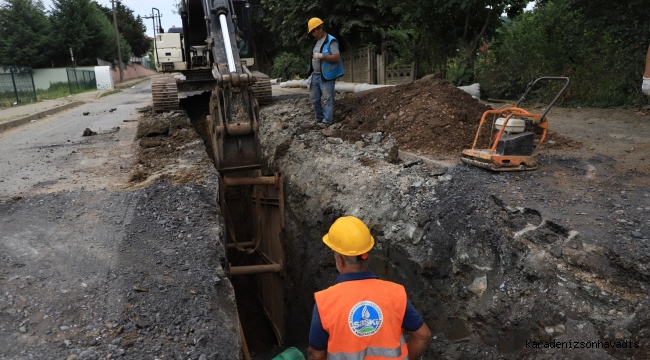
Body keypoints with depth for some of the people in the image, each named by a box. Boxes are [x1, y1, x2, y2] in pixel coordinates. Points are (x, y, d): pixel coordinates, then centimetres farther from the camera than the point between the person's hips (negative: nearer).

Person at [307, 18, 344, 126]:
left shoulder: (331, 41, -9)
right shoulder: (317, 42, 17)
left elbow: (337, 57, -17)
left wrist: (321, 55, -24)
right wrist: (311, 74, 19)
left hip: (326, 76, -9)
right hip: (315, 75, 9)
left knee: (327, 99, -6)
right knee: (314, 99, 10)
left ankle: (327, 122, -3)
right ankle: (319, 119, 21)